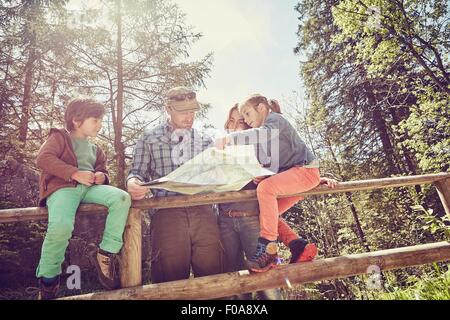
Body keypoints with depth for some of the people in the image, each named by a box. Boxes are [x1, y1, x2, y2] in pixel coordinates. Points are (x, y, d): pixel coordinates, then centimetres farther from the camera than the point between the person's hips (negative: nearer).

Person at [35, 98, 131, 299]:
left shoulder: (95, 150, 33)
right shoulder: (59, 137, 15)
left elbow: (101, 170, 30)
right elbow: (43, 158, -3)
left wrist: (101, 176, 3)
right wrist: (75, 173, -14)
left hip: (89, 187, 5)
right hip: (63, 187, -5)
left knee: (122, 198, -25)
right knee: (61, 226, -34)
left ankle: (106, 253, -16)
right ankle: (48, 278, -7)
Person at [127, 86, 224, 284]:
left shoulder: (205, 140, 18)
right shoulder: (149, 139, 12)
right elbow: (137, 172, 12)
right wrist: (133, 183, -10)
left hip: (202, 210, 2)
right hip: (167, 211, -1)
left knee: (212, 272, -4)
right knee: (172, 277, -3)